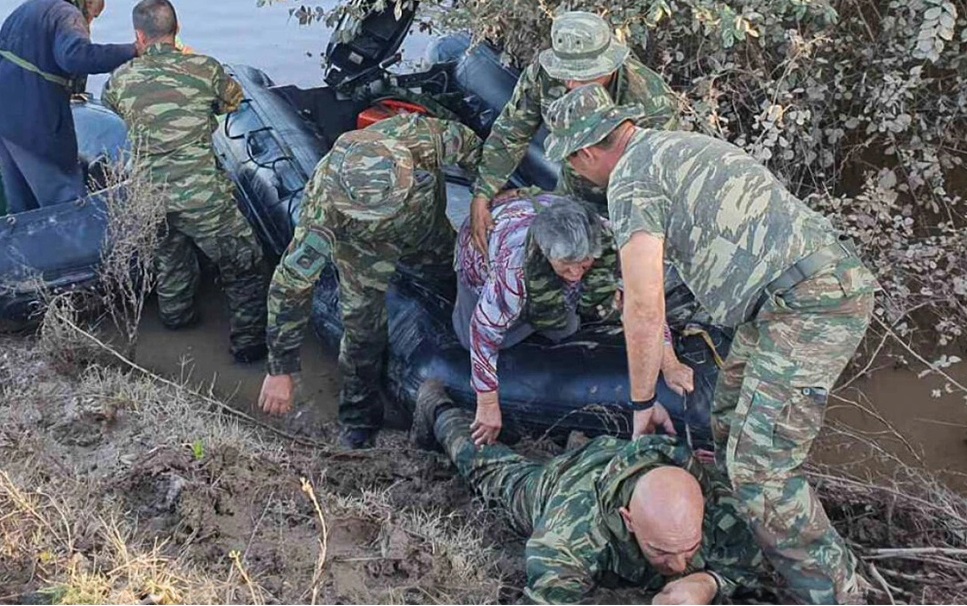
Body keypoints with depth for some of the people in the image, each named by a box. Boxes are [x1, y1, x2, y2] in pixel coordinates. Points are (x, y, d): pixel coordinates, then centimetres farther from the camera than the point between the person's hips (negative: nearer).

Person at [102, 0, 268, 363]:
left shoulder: (122, 79, 1)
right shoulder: (204, 68, -8)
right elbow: (235, 101, 10)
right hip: (202, 194, -4)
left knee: (170, 257, 30)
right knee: (242, 264, 11)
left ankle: (176, 316, 48)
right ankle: (249, 342, 14)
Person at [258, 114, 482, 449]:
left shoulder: (425, 136, -44)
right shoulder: (326, 205, -46)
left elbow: (464, 140, -18)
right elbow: (290, 284, -39)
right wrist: (280, 371, -36)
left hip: (426, 220, 3)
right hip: (362, 241, -2)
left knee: (446, 264, 27)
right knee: (363, 324, 0)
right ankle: (359, 417, 23)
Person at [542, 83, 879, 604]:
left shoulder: (631, 180, -10)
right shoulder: (680, 146, 20)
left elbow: (644, 307, -13)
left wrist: (643, 402, 0)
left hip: (809, 307, -10)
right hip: (829, 283, 10)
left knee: (761, 468, -10)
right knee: (733, 420, 23)